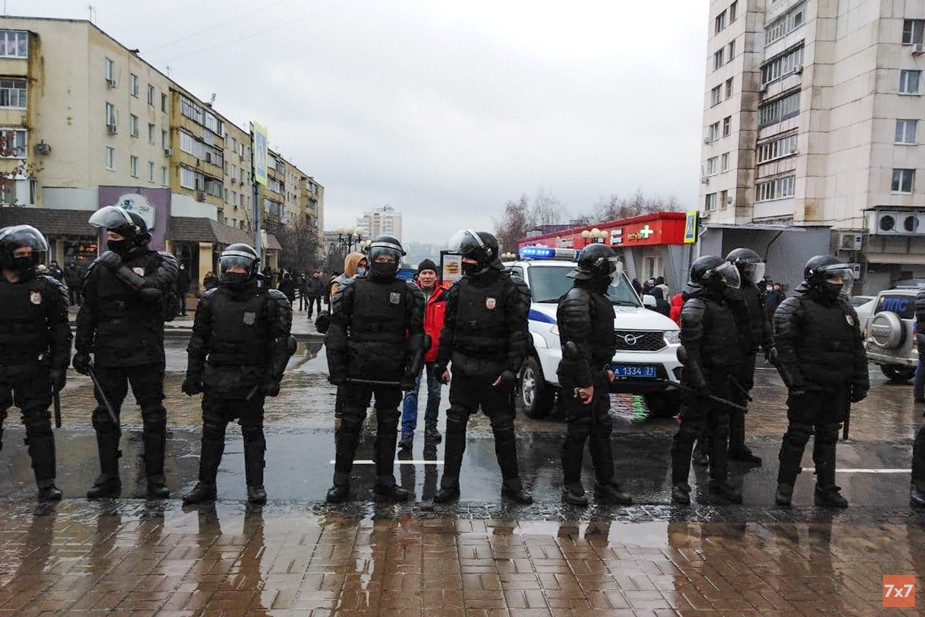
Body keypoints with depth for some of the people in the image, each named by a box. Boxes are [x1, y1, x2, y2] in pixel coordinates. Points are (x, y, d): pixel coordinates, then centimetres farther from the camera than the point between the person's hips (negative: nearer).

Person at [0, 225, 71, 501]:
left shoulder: (47, 288, 0)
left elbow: (61, 331, 2)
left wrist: (59, 367, -3)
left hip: (34, 370, -1)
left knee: (39, 427, 3)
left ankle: (46, 484, 9)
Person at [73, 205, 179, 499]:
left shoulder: (158, 263, -4)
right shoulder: (100, 267, 8)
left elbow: (153, 289, -26)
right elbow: (87, 313, 13)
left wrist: (120, 269, -21)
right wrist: (82, 349, 12)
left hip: (146, 355, -4)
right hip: (107, 354, 4)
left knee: (153, 416, 3)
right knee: (105, 416, 10)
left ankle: (155, 477, 15)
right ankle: (108, 477, 23)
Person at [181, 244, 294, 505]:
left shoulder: (266, 301, -5)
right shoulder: (211, 300, 6)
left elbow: (280, 344, -6)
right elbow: (198, 342, 11)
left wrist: (273, 378, -11)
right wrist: (193, 376, 8)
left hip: (250, 381, -3)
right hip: (216, 379, 3)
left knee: (252, 433, 6)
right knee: (211, 433, 10)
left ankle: (256, 486, 17)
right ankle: (205, 484, 22)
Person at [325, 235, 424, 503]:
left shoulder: (407, 293, 5)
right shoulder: (353, 289, 3)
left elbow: (416, 331, 7)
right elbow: (337, 328, 2)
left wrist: (413, 361, -5)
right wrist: (336, 366, -5)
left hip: (391, 372, 1)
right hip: (357, 370, -1)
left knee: (388, 425, 10)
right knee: (350, 423, 5)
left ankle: (385, 480, 22)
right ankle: (341, 482, 14)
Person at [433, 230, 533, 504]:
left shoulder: (509, 289, -7)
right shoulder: (460, 288, 6)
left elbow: (518, 334, -8)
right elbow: (448, 328, 13)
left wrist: (510, 370, -15)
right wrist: (442, 363, 10)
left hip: (494, 370, -3)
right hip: (462, 368, 4)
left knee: (503, 427, 6)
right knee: (455, 425, 6)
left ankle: (511, 483, 21)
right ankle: (449, 484, 16)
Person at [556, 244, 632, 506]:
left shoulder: (598, 297, 16)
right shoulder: (577, 299, -17)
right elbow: (577, 346, -22)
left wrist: (606, 368, 22)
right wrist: (585, 382, -24)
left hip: (596, 376, 10)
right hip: (579, 377, -10)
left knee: (601, 431, 13)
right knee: (578, 432, -1)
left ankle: (605, 485, 21)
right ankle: (571, 485, 12)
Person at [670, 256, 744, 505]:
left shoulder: (720, 305, 16)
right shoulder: (696, 307, -14)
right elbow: (690, 347, -22)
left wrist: (729, 375, 23)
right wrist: (698, 379, -27)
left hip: (720, 381, 10)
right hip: (701, 381, -10)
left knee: (719, 433, 16)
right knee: (688, 432, -2)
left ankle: (719, 482, 27)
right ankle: (679, 484, 7)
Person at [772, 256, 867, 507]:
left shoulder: (846, 309, 14)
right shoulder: (795, 307, -8)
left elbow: (857, 349, 17)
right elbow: (784, 347, -14)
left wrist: (861, 383, 11)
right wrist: (794, 381, -19)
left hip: (837, 389, 6)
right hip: (807, 387, -6)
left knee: (828, 438, 14)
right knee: (798, 435, 0)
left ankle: (826, 490, 23)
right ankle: (784, 487, 11)